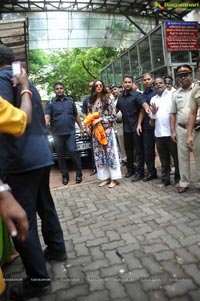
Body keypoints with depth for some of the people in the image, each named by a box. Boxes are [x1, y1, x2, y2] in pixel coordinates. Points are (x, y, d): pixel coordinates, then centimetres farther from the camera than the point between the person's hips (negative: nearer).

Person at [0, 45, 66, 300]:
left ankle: (38, 279, 11)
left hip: (21, 161, -9)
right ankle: (56, 248, 39)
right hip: (41, 156, 10)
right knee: (45, 206, 22)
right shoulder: (26, 82, 19)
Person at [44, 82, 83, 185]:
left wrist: (81, 127, 16)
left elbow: (76, 115, 18)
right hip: (57, 133, 0)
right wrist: (45, 125, -30)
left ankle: (78, 174, 1)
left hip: (70, 132, 0)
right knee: (61, 156, 6)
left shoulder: (70, 100, 12)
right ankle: (65, 175, 19)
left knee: (73, 151, -13)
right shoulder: (50, 103, 3)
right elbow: (46, 116, -10)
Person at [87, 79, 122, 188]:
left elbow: (113, 117, -7)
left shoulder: (108, 99, -3)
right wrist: (91, 122, -2)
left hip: (107, 130, -5)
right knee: (99, 154, 6)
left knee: (110, 153, -3)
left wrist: (100, 120, -14)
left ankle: (114, 178, 4)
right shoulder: (91, 101, 11)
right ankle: (105, 177, 15)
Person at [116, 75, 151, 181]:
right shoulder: (121, 96, 10)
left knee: (139, 150, 0)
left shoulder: (136, 95, -10)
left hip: (135, 127, -6)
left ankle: (139, 172, 8)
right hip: (126, 127, 7)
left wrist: (147, 108, -50)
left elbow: (143, 102, -28)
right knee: (128, 150, 17)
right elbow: (117, 108, 24)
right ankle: (130, 169, 32)